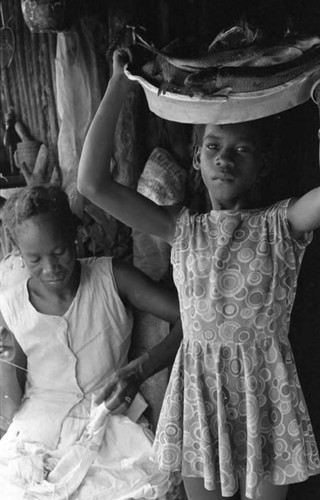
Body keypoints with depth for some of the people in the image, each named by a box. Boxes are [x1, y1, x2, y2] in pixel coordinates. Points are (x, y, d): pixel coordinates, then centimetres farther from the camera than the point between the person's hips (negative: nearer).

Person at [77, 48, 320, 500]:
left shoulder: (281, 225, -6)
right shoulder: (183, 229, -2)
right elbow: (92, 182, -10)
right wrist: (120, 82, -10)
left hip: (265, 392, -1)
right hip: (198, 391, 2)